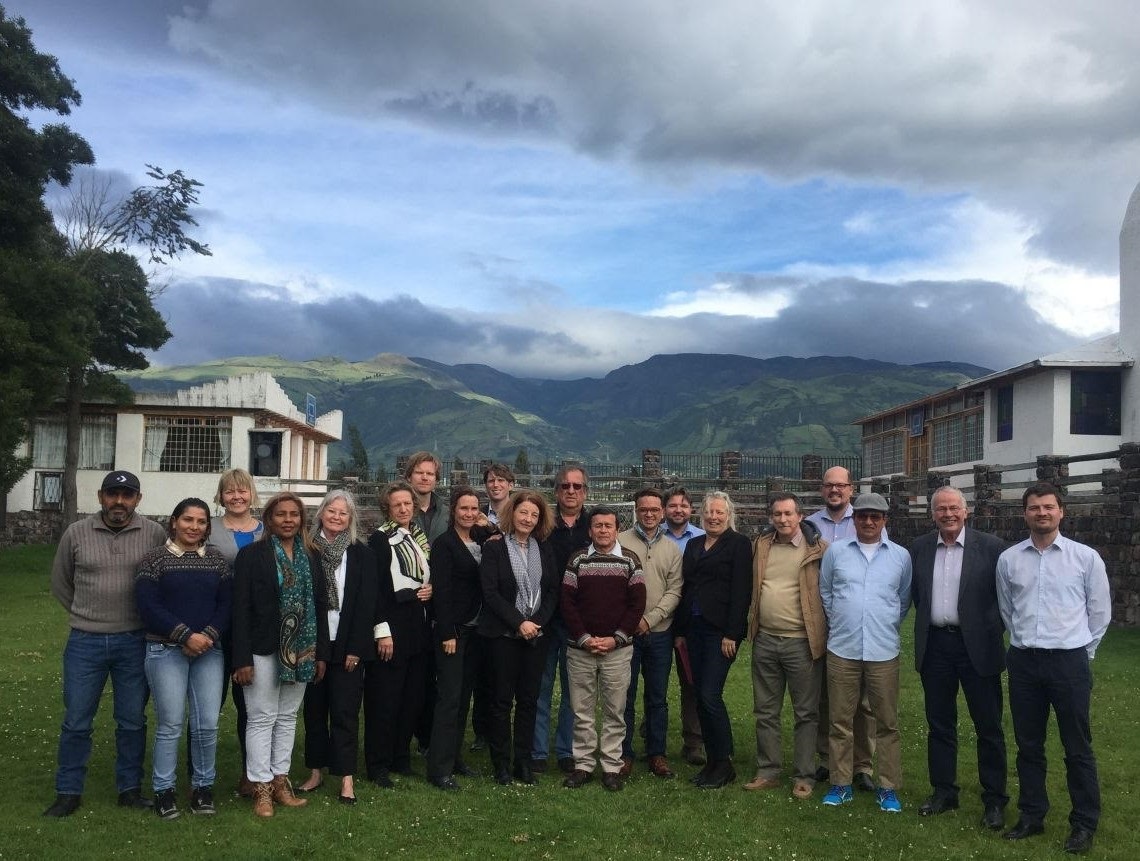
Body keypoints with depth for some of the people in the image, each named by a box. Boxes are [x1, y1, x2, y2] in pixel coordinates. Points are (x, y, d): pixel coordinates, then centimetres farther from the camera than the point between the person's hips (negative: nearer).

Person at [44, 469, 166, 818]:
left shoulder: (154, 534, -5)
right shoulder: (76, 533, -1)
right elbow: (60, 583, 12)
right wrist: (85, 615, 11)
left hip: (134, 642, 0)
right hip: (85, 642, 1)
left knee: (132, 721, 10)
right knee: (76, 722, 8)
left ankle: (130, 789, 23)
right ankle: (68, 792, 21)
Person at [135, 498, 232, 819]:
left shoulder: (217, 559, 8)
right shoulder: (155, 559, -2)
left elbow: (226, 603, 6)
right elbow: (148, 606, -9)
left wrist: (208, 636, -10)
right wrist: (186, 635, -15)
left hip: (209, 650, 3)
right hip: (166, 650, -3)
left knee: (208, 724, 1)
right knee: (170, 724, 0)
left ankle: (203, 786, 17)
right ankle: (164, 790, 16)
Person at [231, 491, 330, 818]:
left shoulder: (311, 557, 8)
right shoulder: (251, 555, -5)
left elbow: (321, 606, 9)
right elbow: (241, 608, -9)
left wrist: (321, 653, 4)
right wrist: (242, 658, -14)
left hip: (299, 652, 5)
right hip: (263, 650, -4)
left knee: (288, 717, 12)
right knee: (262, 718, 2)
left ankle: (280, 780, 21)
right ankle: (262, 788, 10)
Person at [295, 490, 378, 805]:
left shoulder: (362, 554, -1)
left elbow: (366, 603, -4)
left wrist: (355, 647, -9)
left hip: (346, 645, -2)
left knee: (345, 711, 1)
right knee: (314, 709, 11)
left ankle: (346, 778, 6)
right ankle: (315, 772, 22)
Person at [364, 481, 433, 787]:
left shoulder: (421, 539, 13)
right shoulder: (380, 540, -6)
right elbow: (375, 588, -11)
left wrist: (430, 590, 2)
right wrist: (382, 631, -16)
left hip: (420, 629, 6)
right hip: (392, 629, -6)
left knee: (413, 698, 10)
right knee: (384, 700, -2)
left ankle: (401, 758, 22)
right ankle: (378, 765, 8)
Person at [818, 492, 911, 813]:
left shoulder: (901, 556, 3)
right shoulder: (836, 551, 3)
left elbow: (905, 599, 14)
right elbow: (824, 592, 14)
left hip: (883, 651, 0)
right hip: (842, 649, 0)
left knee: (887, 722, 4)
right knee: (840, 721, 6)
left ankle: (888, 787, 16)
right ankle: (840, 784, 17)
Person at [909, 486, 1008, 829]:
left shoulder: (991, 547, -5)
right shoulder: (919, 548, 5)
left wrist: (993, 631, -6)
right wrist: (928, 621, 6)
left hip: (977, 646, -3)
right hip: (935, 644, 3)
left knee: (989, 726, 5)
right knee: (939, 724, 12)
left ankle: (994, 800, 17)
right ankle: (943, 792, 25)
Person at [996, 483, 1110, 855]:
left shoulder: (1086, 557, -3)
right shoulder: (1008, 559, 3)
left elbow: (1100, 612, 5)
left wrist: (1080, 650, 9)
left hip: (1069, 661, -2)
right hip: (1024, 661, 3)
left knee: (1078, 748, 4)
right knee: (1028, 745, 12)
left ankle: (1084, 824, 17)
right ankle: (1031, 816, 25)